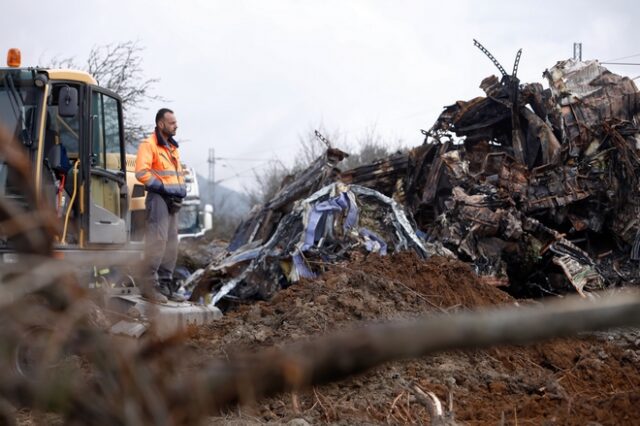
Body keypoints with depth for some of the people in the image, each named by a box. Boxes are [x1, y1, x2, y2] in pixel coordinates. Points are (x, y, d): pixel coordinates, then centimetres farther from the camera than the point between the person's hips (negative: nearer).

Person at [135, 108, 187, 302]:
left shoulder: (172, 147, 21)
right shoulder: (149, 145, -7)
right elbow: (141, 172, -17)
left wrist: (181, 190, 9)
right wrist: (163, 188, -18)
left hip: (173, 200, 9)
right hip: (158, 198, -9)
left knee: (171, 244, 9)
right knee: (157, 241, -14)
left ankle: (165, 284, 15)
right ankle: (149, 285, -13)